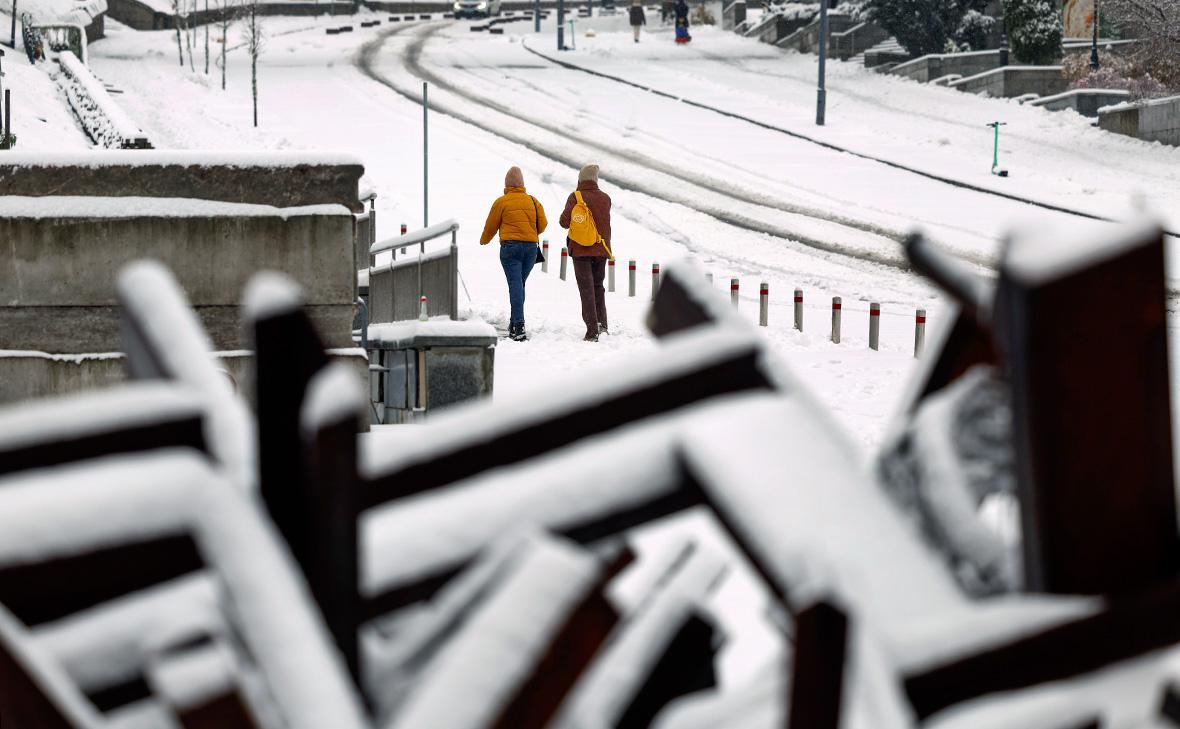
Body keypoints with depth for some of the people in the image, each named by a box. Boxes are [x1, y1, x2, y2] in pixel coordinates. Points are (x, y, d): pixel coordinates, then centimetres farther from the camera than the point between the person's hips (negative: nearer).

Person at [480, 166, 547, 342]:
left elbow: (491, 225, 6)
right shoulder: (533, 201, 9)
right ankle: (514, 324, 19)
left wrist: (484, 241, 26)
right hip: (531, 247, 4)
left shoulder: (501, 202, -2)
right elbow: (543, 224, 10)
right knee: (520, 284, 16)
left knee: (515, 285, -9)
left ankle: (519, 326, -21)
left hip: (510, 246, -4)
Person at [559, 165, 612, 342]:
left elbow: (565, 222, -12)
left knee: (587, 289, -1)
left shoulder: (575, 197, -9)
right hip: (601, 249, 3)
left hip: (581, 250, -3)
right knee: (598, 287, 17)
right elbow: (603, 220, 11)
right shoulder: (605, 198, 2)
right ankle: (602, 325, 7)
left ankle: (592, 330, -8)